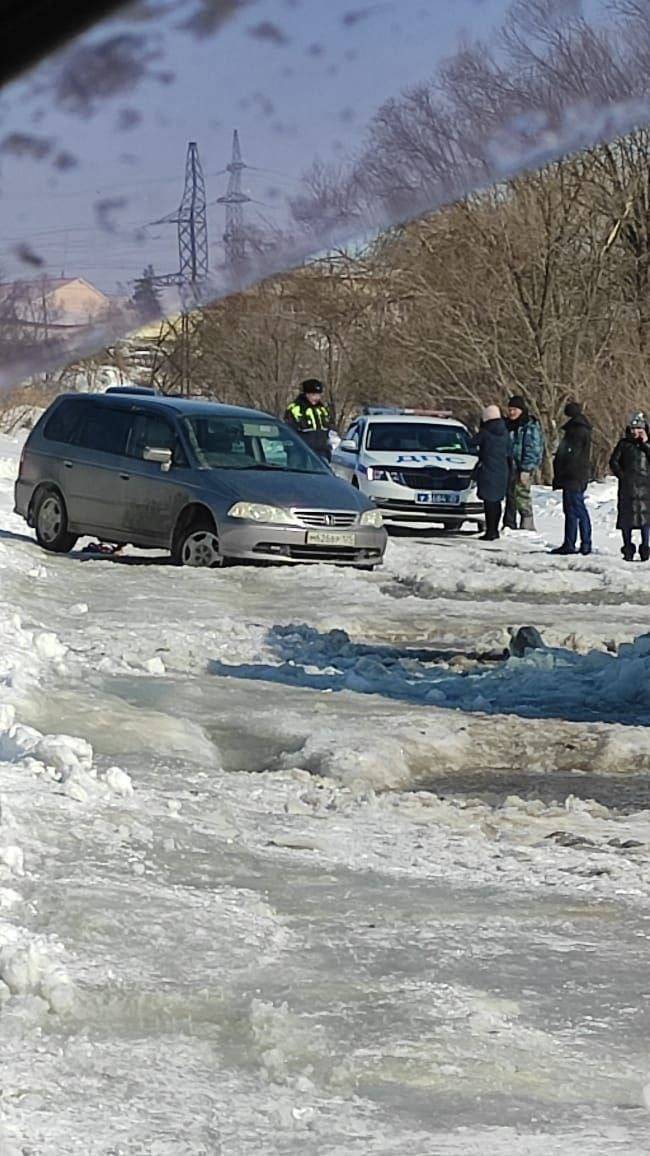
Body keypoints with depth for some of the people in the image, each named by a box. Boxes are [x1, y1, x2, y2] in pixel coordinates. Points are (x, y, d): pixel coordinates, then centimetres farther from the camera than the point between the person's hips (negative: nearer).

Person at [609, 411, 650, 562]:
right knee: (627, 516, -1)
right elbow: (613, 462, 7)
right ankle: (628, 547, 7)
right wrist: (622, 475, -4)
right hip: (628, 486, 0)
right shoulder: (624, 444, 7)